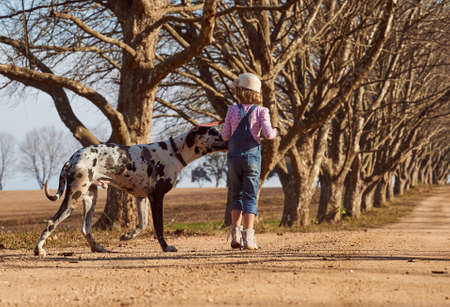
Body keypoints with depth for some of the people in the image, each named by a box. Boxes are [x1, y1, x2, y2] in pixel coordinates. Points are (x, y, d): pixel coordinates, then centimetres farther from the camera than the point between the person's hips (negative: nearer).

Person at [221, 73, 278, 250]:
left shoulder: (232, 111, 2)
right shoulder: (261, 111, -2)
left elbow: (225, 136, 6)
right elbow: (267, 134, -12)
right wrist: (274, 132, 10)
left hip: (234, 157, 2)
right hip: (252, 156, -1)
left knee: (236, 195, 14)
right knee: (250, 197, 1)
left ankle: (235, 233, 4)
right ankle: (248, 237, -7)